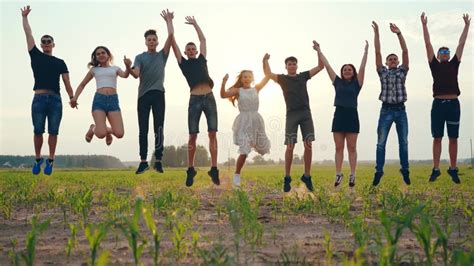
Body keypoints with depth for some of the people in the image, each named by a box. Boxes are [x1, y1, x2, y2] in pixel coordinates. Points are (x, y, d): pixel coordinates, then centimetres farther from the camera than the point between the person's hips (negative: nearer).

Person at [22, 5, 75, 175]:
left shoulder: (60, 62, 15)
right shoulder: (36, 56, 14)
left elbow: (66, 82, 9)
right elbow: (28, 34, 15)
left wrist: (72, 98, 2)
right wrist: (24, 17, 17)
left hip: (55, 99, 0)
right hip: (39, 99, 0)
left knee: (53, 132, -1)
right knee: (38, 131, -1)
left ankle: (50, 161, 6)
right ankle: (38, 159, 12)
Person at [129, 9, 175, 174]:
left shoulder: (162, 55, 12)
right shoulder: (140, 57, 10)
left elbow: (171, 35, 2)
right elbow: (136, 74, -7)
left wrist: (169, 20, 11)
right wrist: (129, 69, -27)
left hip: (158, 94, 0)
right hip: (143, 95, 1)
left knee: (159, 128, -3)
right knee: (143, 129, 0)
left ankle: (158, 161, -3)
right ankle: (143, 161, 3)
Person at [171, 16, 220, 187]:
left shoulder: (202, 60, 19)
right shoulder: (183, 63, 13)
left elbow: (203, 39, 27)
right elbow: (173, 42, 13)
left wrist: (195, 24, 34)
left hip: (209, 98, 2)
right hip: (195, 100, -2)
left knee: (212, 134, -4)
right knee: (193, 136, -1)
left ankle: (214, 169, -3)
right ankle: (190, 169, 8)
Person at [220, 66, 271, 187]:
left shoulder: (256, 89, 8)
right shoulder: (238, 90, 0)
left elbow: (267, 77, 9)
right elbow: (223, 95, -12)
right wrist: (224, 82, -26)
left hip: (256, 120, 4)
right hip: (244, 121, -4)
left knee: (263, 148, 15)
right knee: (244, 151, -14)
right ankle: (236, 176, 0)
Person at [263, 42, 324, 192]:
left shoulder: (303, 76, 16)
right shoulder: (282, 79, 9)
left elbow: (320, 66, 16)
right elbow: (268, 74, -6)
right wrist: (265, 61, -22)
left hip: (306, 113, 2)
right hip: (292, 114, -2)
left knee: (308, 145, -5)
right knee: (290, 147, -6)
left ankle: (307, 176, 5)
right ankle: (287, 178, 3)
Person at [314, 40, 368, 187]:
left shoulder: (357, 83, 6)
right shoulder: (338, 82, 11)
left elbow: (362, 67, -1)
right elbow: (327, 66, 12)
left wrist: (366, 52, -6)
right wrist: (319, 52, 14)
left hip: (352, 115, -2)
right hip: (339, 115, 2)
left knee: (352, 148, 2)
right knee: (338, 148, 4)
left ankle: (352, 175, 4)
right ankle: (338, 174, 8)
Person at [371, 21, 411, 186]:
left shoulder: (402, 71, 11)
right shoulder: (383, 72, 9)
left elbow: (405, 51, 1)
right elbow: (377, 52, 1)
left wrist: (399, 33, -7)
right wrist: (376, 33, -6)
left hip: (400, 110, 1)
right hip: (386, 110, -1)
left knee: (403, 142, 5)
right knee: (381, 143, -4)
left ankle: (405, 170, 13)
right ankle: (379, 171, -1)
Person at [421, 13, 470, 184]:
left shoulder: (454, 65, 14)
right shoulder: (435, 65, 9)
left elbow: (461, 44, 16)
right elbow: (428, 44, 7)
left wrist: (466, 26, 17)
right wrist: (424, 25, 4)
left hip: (453, 104, 2)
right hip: (438, 104, -2)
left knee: (453, 138, 5)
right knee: (437, 138, 1)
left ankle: (453, 169, 11)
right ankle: (436, 169, 4)